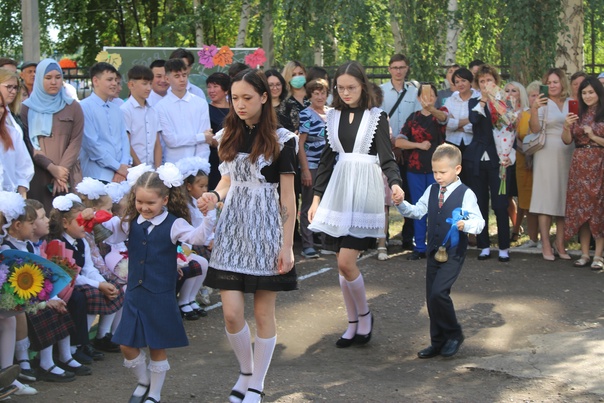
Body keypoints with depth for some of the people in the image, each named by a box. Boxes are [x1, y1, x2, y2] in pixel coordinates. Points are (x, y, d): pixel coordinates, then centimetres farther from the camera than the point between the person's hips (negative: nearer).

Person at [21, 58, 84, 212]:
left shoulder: (73, 107, 10)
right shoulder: (28, 108, 7)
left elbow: (76, 142, 3)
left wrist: (62, 169, -10)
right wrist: (51, 167, -11)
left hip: (68, 176, 1)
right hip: (38, 176, -1)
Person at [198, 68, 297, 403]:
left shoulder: (281, 140, -6)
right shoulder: (228, 136, 8)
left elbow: (287, 196, -6)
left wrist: (287, 245, -10)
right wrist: (215, 195, -5)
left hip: (266, 230, -3)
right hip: (232, 227, 4)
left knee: (263, 313, 4)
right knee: (231, 312, -3)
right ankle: (245, 371, 22)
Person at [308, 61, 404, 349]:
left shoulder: (376, 116, -2)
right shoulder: (334, 116, 10)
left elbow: (386, 157, -7)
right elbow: (327, 159, 13)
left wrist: (395, 183, -26)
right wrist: (317, 197, 10)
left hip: (364, 191, -5)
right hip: (338, 189, 5)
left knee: (346, 262, -11)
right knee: (342, 264, 6)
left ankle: (364, 315, 12)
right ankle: (353, 324, 19)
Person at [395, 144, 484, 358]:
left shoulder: (466, 194, -9)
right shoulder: (431, 191, 10)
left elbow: (479, 222, -12)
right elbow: (417, 211, 7)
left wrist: (466, 225, -32)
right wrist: (401, 204, -10)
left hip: (453, 254, -6)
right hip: (433, 251, 6)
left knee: (438, 292, -18)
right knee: (431, 296, 7)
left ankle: (454, 334, 3)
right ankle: (438, 342, 19)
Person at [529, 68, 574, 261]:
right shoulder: (543, 103, -1)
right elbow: (535, 129, -13)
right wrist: (534, 109, -26)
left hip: (567, 155, 4)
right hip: (547, 155, -4)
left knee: (564, 199, 6)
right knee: (546, 198, -3)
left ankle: (560, 244, 13)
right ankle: (546, 246, 1)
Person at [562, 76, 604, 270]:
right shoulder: (578, 114, 11)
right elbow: (567, 140, 5)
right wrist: (567, 127, -12)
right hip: (579, 165, 4)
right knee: (580, 208, 2)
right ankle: (584, 254, 7)